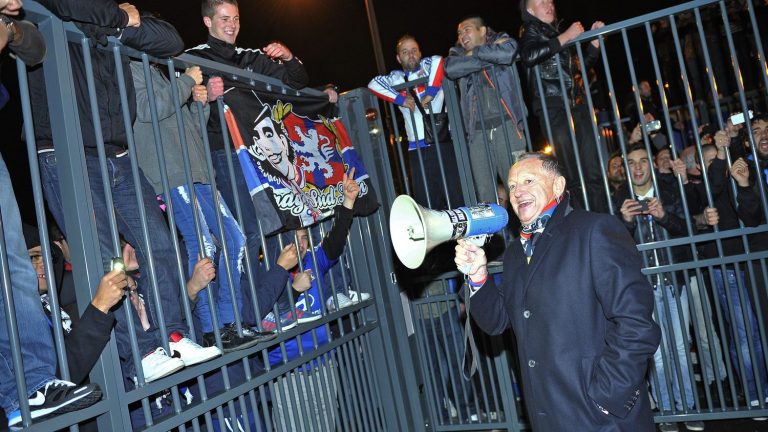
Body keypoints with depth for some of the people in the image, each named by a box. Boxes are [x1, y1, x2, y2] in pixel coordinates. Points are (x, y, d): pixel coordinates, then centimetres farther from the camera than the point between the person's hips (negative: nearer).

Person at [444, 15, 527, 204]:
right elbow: (450, 69, -6)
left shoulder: (501, 41, 12)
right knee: (484, 193, 1)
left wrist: (475, 52, -1)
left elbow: (507, 53, -14)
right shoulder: (459, 53, 19)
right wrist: (490, 56, -5)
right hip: (477, 132, 3)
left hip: (506, 126, -2)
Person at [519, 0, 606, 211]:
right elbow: (528, 56, -21)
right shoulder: (530, 32, 4)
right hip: (555, 110, -6)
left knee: (595, 172, 1)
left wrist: (595, 40, 18)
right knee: (576, 177, -9)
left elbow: (581, 65, 32)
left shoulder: (556, 33, 22)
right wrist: (565, 37, -14)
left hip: (577, 105, 6)